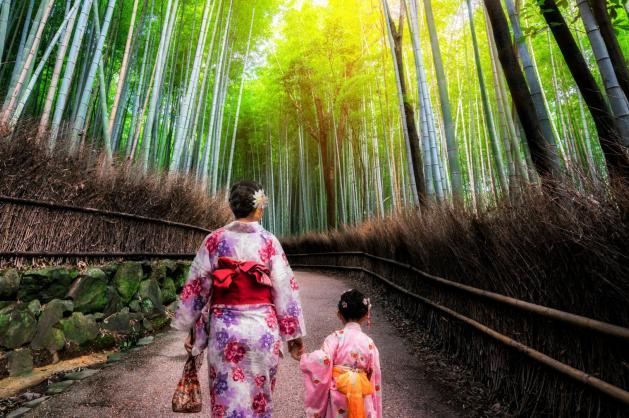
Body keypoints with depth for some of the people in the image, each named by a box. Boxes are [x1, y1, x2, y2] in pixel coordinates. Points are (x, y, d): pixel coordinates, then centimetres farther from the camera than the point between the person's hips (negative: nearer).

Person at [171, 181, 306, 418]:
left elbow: (196, 286, 0)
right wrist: (294, 335, 2)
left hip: (224, 329, 1)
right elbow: (285, 289, -7)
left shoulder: (214, 240, -3)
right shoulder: (269, 242, -8)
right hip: (262, 329, 0)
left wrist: (191, 329, 12)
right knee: (259, 399, 20)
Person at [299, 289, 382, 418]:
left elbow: (322, 360, -24)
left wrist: (302, 358, -8)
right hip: (362, 395, 2)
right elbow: (374, 373, 0)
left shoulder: (336, 337, -13)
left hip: (338, 394, -2)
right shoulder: (369, 342, -5)